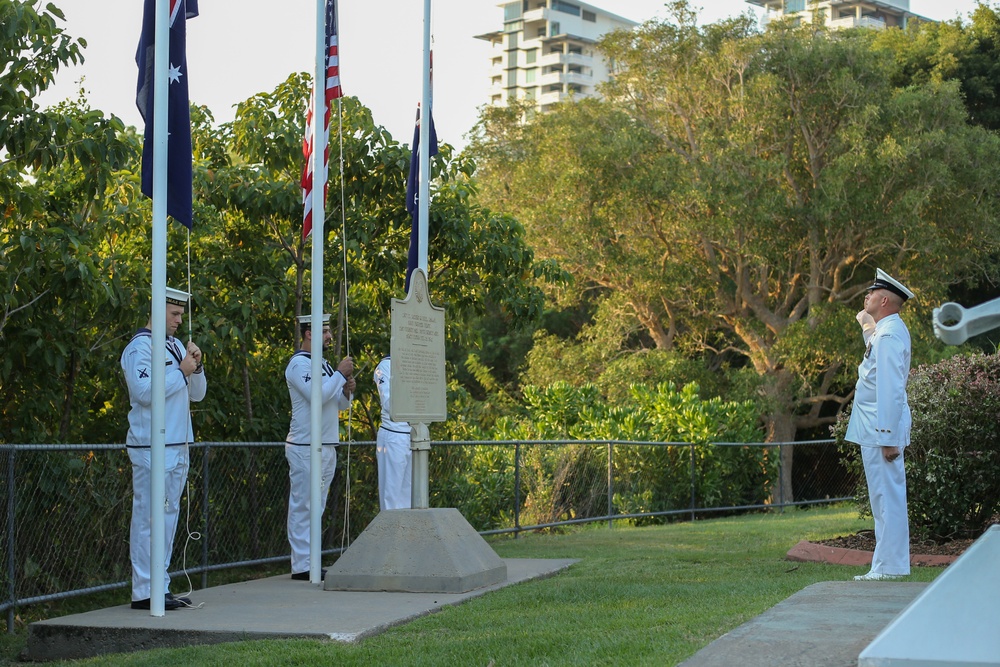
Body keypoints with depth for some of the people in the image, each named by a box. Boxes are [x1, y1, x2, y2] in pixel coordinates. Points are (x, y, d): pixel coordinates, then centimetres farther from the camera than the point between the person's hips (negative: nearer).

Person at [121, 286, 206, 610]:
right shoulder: (140, 348, -8)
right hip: (152, 447, -9)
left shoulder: (176, 346, 17)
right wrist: (181, 371, -13)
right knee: (149, 517, -9)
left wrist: (196, 366, 1)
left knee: (168, 517, 11)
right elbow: (145, 392, -21)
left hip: (178, 446, 9)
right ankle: (144, 592, -8)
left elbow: (197, 393, 18)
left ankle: (160, 586, 16)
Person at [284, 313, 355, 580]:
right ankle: (301, 566, -6)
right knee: (302, 506, -7)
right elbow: (317, 396, -23)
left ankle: (310, 562, 15)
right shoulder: (299, 364, -10)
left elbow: (338, 404, 21)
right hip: (305, 446, -10)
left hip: (326, 446, 10)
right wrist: (340, 374, -15)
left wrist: (346, 390, 1)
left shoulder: (322, 364, 18)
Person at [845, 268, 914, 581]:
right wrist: (866, 324, 28)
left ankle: (889, 567, -5)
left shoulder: (888, 335, -17)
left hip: (881, 429, -11)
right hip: (877, 429, 11)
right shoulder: (885, 330, 15)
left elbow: (891, 389, -22)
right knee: (885, 497, 13)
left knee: (887, 497, -7)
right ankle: (886, 564, 18)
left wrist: (889, 437, -24)